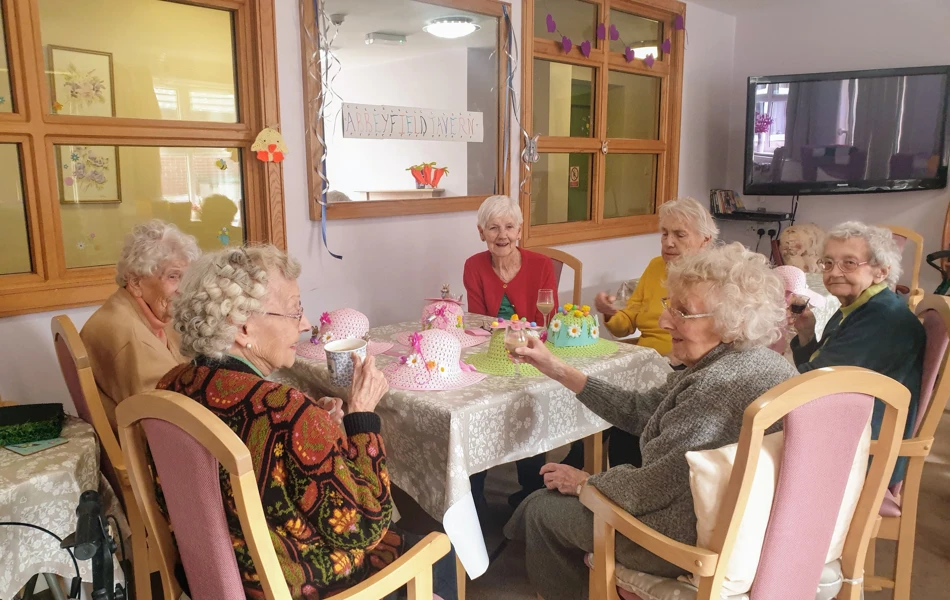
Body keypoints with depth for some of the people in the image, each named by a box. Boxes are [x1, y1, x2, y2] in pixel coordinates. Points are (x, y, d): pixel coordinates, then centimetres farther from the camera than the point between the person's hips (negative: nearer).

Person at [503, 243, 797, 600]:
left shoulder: (718, 386, -31)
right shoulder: (757, 362, 0)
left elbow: (647, 490, -26)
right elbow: (639, 410, 4)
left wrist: (584, 483, -6)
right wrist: (559, 371, 3)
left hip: (691, 543, -9)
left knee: (541, 507, 13)